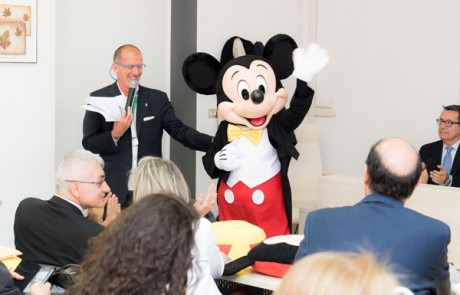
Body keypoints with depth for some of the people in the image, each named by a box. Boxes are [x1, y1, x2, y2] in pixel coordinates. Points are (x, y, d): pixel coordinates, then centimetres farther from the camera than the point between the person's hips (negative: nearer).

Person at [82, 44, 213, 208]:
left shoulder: (157, 99, 7)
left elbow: (180, 131, -1)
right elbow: (88, 144, -1)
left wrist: (213, 142, -18)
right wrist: (115, 134, -19)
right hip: (114, 189, -2)